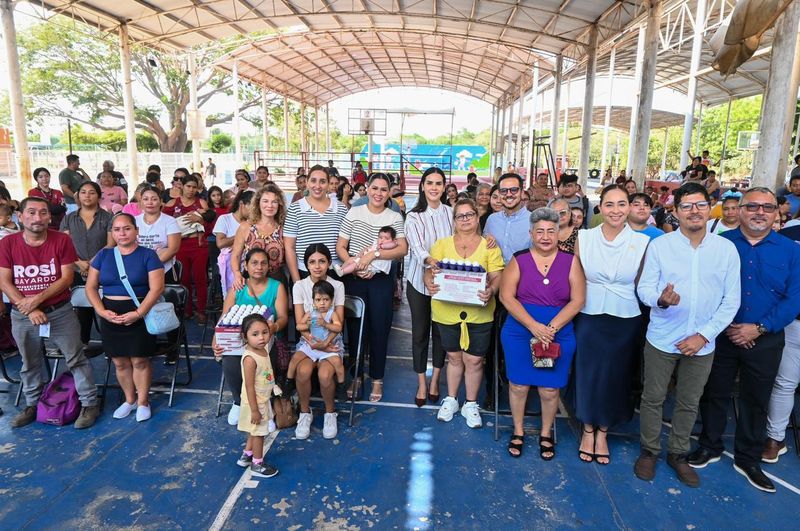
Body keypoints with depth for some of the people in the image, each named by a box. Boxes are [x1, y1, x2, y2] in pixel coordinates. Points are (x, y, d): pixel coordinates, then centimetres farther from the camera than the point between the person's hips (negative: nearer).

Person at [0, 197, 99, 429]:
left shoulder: (62, 240, -9)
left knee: (76, 359, 2)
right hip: (22, 316, 2)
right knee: (29, 363, 19)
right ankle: (32, 405, 37)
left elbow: (67, 278, -10)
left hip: (60, 312, -2)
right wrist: (28, 308, -15)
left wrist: (37, 299, -18)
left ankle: (89, 404, 13)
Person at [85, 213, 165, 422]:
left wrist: (138, 313, -19)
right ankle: (129, 399, 29)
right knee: (120, 362, 10)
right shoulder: (103, 255, 8)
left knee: (140, 360, 2)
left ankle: (143, 401, 19)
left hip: (139, 314, -4)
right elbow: (91, 287, 7)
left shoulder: (148, 255, -4)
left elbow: (157, 288, -12)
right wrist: (102, 311, -8)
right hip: (110, 316, 4)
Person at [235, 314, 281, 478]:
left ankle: (246, 456, 44)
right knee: (258, 433, 10)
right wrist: (254, 410, -22)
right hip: (256, 403, -8)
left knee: (255, 431, 25)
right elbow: (249, 387, -26)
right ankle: (257, 465, 28)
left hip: (264, 400, 8)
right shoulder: (250, 359, -30)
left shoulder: (263, 349, -5)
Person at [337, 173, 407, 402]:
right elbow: (340, 247, 3)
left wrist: (374, 254, -20)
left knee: (379, 329, 5)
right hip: (354, 279, 1)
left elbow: (403, 249, -10)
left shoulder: (395, 217, 1)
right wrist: (352, 264, -15)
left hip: (381, 280, -1)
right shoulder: (354, 213, 3)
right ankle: (355, 375, 24)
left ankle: (377, 379, 19)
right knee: (355, 327, 8)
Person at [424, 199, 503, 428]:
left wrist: (491, 291, -23)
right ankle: (451, 400, 34)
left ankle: (471, 404, 26)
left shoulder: (489, 246, 4)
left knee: (474, 359, 6)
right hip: (447, 311, 1)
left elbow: (497, 277, -1)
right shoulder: (442, 244, 6)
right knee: (454, 357, 15)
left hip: (479, 312, -1)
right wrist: (430, 284, -21)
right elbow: (429, 270, 1)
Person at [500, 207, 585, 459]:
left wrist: (551, 328, -15)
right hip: (520, 332, 0)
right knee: (518, 385, 8)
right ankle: (518, 431, 30)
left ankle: (546, 434, 31)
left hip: (559, 335, 0)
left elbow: (577, 300, -4)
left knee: (549, 390, 7)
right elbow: (506, 297, -8)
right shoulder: (519, 260, -1)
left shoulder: (570, 261, 0)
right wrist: (534, 326, -17)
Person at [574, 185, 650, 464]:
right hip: (589, 319, 0)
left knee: (615, 377, 12)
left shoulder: (642, 242, -4)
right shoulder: (584, 238, -3)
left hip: (625, 322, 0)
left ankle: (602, 432, 33)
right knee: (588, 375, 8)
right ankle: (588, 429, 31)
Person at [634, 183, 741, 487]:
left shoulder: (726, 249, -2)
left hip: (702, 344, 2)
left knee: (689, 403, 16)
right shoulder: (659, 246, -5)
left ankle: (678, 454, 35)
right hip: (662, 339, -1)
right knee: (653, 398, 10)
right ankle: (649, 451, 30)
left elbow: (731, 300, -1)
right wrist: (660, 299, -29)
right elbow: (644, 288, -5)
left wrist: (704, 335, -9)